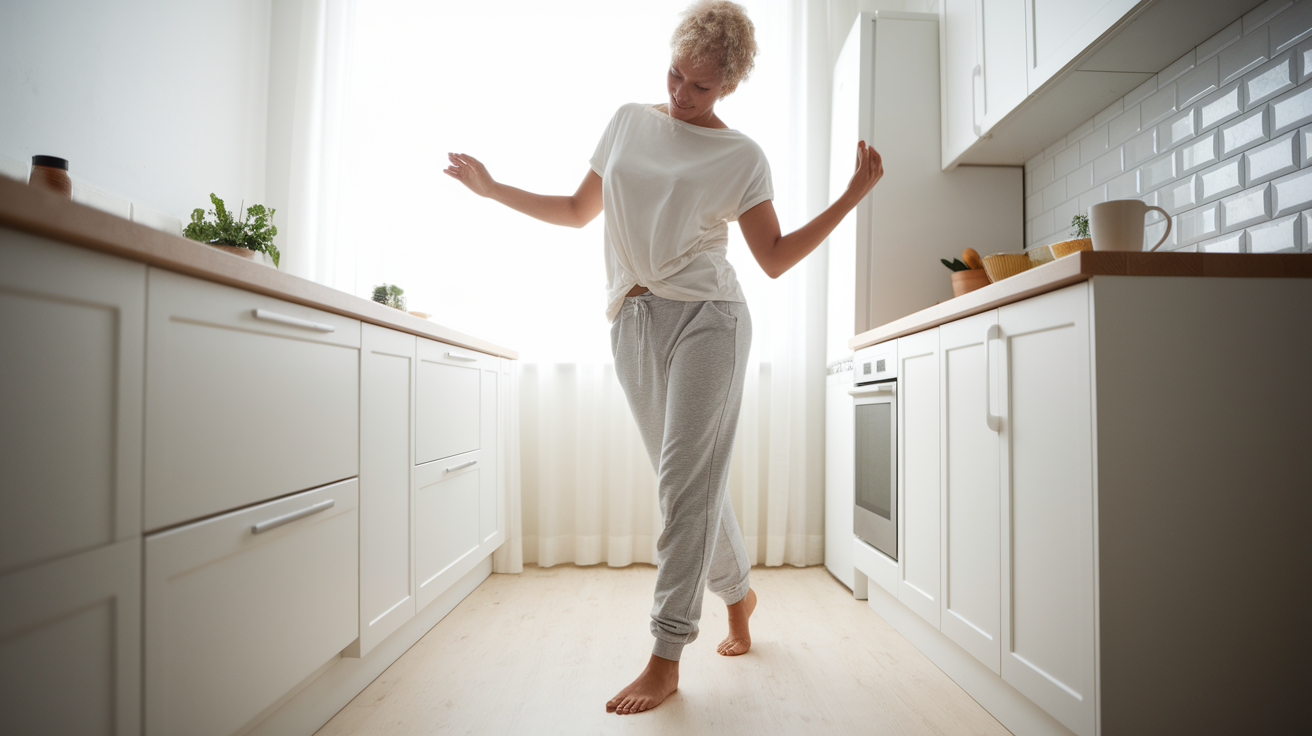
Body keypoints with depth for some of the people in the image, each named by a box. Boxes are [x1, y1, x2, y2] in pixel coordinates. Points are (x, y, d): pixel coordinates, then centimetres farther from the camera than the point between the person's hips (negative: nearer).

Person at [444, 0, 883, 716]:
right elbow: (579, 210, 22)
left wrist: (853, 194, -3)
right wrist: (492, 188, 20)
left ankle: (665, 658, 3)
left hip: (706, 319, -3)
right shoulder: (629, 121, 16)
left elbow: (776, 258, 3)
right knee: (689, 480, 9)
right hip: (633, 326, 4)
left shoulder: (741, 156, 6)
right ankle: (738, 592, 33)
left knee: (687, 480, -9)